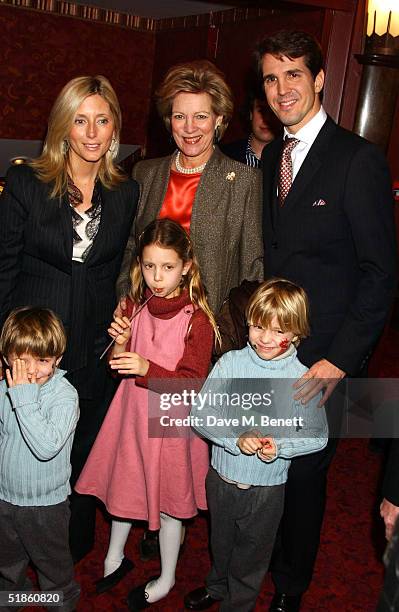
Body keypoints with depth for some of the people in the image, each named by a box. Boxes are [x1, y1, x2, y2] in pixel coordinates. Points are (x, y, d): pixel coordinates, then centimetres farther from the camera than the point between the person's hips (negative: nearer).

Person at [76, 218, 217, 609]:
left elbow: (192, 383, -18)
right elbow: (119, 369, 6)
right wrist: (120, 342, -16)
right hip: (132, 414, 5)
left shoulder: (197, 319, -17)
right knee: (123, 485, 20)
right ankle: (114, 559, 46)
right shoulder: (137, 308, -1)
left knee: (168, 498, 11)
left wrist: (146, 368, -31)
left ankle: (166, 579, 35)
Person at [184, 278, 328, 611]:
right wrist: (236, 439, -26)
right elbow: (200, 412, -13)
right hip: (221, 478, 2)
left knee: (252, 554, 20)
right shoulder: (231, 362, -12)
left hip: (267, 488, -2)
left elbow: (318, 436, -8)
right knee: (220, 543, 28)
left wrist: (281, 446, -24)